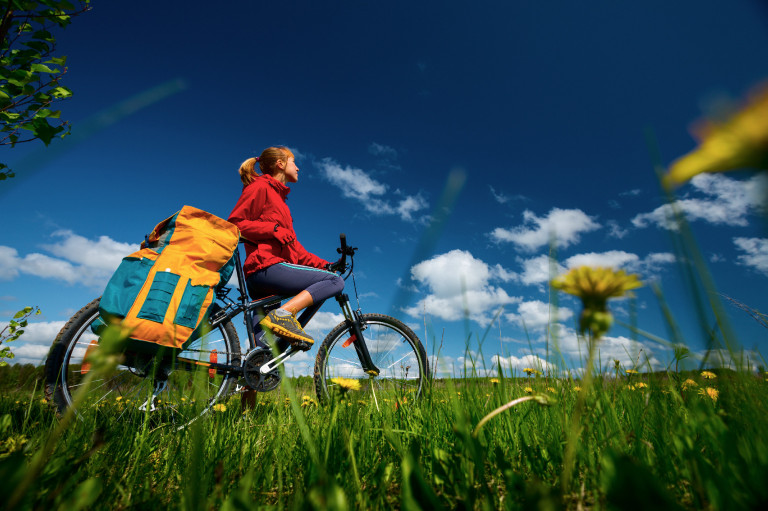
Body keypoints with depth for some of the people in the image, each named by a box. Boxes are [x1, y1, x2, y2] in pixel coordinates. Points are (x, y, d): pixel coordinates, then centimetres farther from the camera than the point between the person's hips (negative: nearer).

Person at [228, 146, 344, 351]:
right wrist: (274, 230, -15)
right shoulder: (261, 186, 3)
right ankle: (283, 315, -26)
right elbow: (235, 223, -8)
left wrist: (324, 264, 13)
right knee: (335, 281, -17)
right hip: (267, 267, -9)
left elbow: (294, 247, 23)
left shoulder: (278, 196, 29)